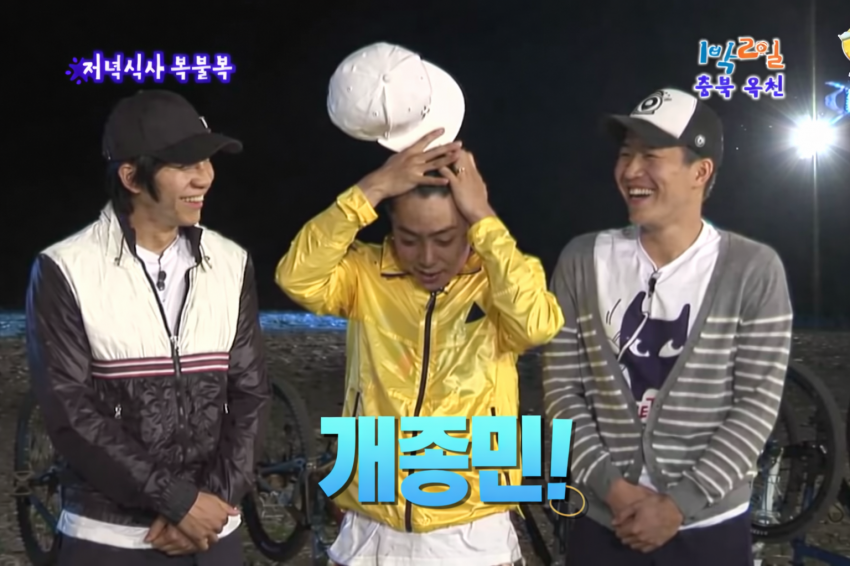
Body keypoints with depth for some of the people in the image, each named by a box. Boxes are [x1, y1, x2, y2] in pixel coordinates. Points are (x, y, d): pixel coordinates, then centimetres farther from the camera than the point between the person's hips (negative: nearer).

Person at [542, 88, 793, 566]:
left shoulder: (753, 270, -7)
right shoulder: (582, 261, -2)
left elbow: (758, 404, -9)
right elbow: (562, 388, -2)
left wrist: (678, 505, -13)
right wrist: (613, 488, -12)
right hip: (603, 522, 2)